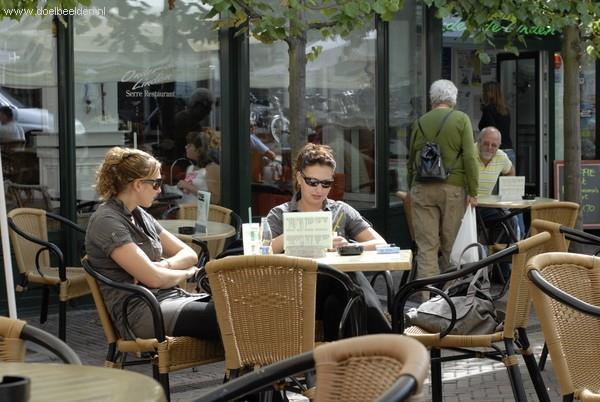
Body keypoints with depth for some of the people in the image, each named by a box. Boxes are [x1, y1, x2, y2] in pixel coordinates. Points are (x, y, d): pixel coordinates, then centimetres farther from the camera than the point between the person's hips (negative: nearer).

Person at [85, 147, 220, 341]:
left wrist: (164, 265, -5)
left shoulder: (140, 215, 18)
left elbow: (189, 254, 17)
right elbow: (154, 278, -16)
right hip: (139, 312, -8)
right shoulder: (107, 221, -10)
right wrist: (187, 272, 3)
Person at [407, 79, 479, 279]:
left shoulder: (420, 122, 9)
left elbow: (411, 159, 16)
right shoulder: (461, 119, -1)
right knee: (451, 244, 8)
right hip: (453, 187, -2)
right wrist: (473, 191, -3)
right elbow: (470, 157, -7)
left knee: (426, 245, 0)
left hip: (423, 188, 2)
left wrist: (411, 189, 28)